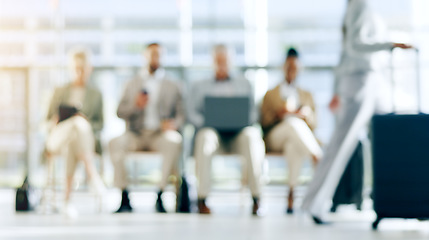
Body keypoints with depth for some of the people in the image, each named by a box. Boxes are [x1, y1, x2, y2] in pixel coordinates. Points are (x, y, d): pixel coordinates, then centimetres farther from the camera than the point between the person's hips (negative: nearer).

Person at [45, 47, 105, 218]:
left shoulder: (95, 95, 21)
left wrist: (87, 124, -7)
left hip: (85, 139, 1)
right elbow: (50, 118, 17)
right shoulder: (60, 92, 23)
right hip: (58, 137, -1)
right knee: (79, 122, -37)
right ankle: (92, 173, -49)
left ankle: (67, 200, -38)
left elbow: (99, 124, 14)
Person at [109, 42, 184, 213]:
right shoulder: (133, 84, 22)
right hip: (136, 134, 1)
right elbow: (120, 112, 12)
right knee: (115, 143, -33)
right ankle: (124, 198, -27)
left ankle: (160, 196, -31)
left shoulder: (172, 86, 19)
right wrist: (135, 105, -9)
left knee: (174, 141, -38)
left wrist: (174, 123, -13)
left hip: (160, 134, -1)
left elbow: (181, 114, 10)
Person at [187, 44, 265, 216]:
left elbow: (253, 113, 17)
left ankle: (256, 199, -39)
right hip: (213, 131, 0)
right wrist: (205, 122, -10)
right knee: (205, 137, -39)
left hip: (238, 132, 1)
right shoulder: (200, 87, 26)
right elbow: (192, 113, 12)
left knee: (252, 136, -36)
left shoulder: (243, 84, 28)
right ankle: (202, 199, -38)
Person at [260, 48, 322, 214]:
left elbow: (313, 125, 17)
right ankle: (318, 159, -44)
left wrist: (307, 114, -7)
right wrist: (278, 114, -11)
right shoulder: (270, 94, 24)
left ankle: (291, 195, -49)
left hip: (296, 140, 1)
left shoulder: (306, 95, 29)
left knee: (294, 146, -42)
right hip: (274, 137, -1)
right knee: (293, 123, -40)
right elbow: (263, 122, 11)